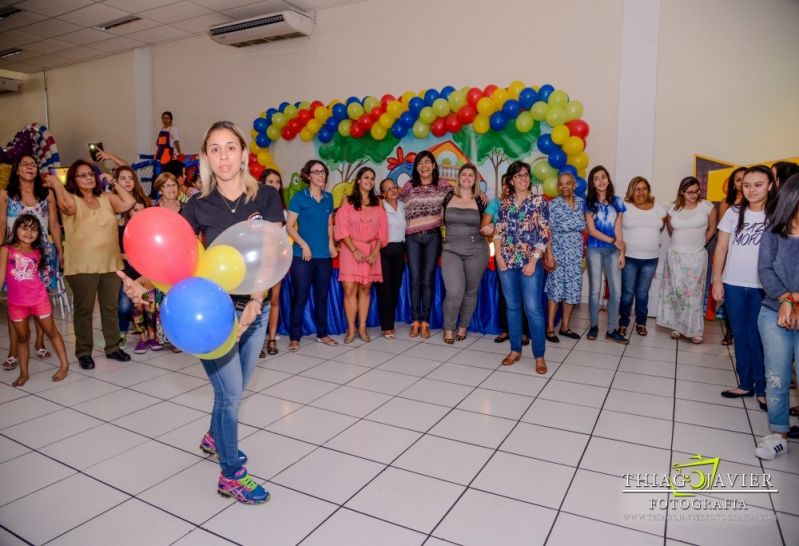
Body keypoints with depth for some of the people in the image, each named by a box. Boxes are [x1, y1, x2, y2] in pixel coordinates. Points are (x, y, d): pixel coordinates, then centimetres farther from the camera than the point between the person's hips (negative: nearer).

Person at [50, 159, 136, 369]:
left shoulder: (107, 198, 10)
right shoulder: (72, 200, -2)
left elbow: (129, 203, -3)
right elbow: (69, 205, -25)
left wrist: (113, 183, 3)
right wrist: (56, 184, -13)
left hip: (110, 263, 4)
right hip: (82, 266, -4)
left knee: (111, 307, 11)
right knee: (84, 309, 4)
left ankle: (113, 347, 23)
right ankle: (83, 352, 14)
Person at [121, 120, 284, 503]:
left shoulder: (266, 198, -4)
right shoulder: (198, 207, -4)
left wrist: (255, 301, -24)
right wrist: (142, 284, -29)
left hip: (255, 309, 3)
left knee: (236, 389, 20)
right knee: (231, 392, 1)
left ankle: (214, 438, 50)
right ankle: (231, 476, 22)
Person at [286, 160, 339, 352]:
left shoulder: (328, 198, 11)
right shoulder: (299, 197, -3)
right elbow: (289, 226, -5)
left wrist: (331, 242, 3)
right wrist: (304, 245, -14)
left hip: (325, 256, 5)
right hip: (302, 255, -4)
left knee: (322, 296, 11)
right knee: (300, 297, -1)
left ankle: (322, 334, 23)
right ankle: (294, 337, 8)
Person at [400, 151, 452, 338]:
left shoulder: (442, 185, 6)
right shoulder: (409, 186, 6)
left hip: (433, 237, 0)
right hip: (413, 237, 0)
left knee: (428, 279, 2)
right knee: (415, 279, 1)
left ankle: (425, 322, 9)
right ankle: (415, 321, 10)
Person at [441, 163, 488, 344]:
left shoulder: (479, 201, 4)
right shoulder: (448, 198, 4)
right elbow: (442, 221, 19)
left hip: (476, 251, 1)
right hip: (451, 250, -1)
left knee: (471, 292, 9)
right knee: (454, 293, -13)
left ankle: (463, 327, 28)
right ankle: (448, 328, 8)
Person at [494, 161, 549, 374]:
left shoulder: (539, 202, -1)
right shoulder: (504, 203, 10)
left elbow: (544, 235, -5)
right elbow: (499, 231, 11)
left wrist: (533, 261, -12)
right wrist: (499, 256, -2)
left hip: (530, 262, -3)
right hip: (507, 262, 4)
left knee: (533, 308, -6)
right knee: (512, 306, 9)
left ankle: (539, 355, 4)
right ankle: (515, 350, 21)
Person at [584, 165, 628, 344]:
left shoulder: (616, 201, 5)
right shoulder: (589, 202, -2)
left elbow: (618, 229, 5)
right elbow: (592, 230, -6)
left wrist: (621, 252, 0)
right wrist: (614, 241, -9)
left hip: (613, 251, 2)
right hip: (595, 250, -2)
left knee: (616, 291, -1)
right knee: (595, 290, 2)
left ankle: (612, 330, 9)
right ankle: (594, 326, 18)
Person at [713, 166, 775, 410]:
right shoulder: (734, 212, 3)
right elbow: (721, 248, 6)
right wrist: (717, 280, 2)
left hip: (763, 287, -2)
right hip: (734, 285, 3)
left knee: (757, 339, 0)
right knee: (740, 336, 10)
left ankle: (762, 388, 15)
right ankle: (745, 384, 22)